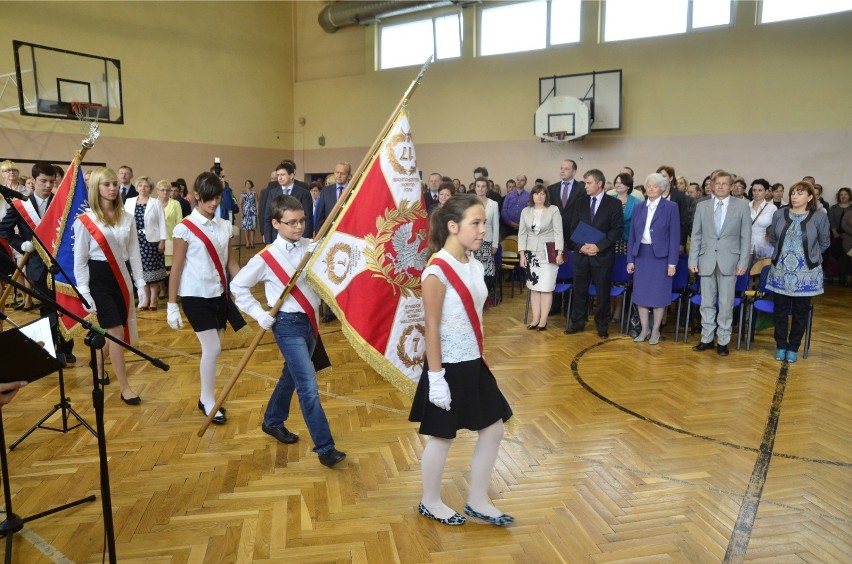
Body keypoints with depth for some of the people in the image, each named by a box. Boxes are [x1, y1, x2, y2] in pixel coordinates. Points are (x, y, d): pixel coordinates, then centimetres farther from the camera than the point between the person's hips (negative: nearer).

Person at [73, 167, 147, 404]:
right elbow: (80, 260, -5)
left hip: (122, 277, 4)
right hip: (99, 278, -4)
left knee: (112, 331, 12)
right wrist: (84, 291, -9)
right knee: (116, 332, -8)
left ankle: (98, 368, 39)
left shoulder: (127, 218, 5)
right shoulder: (84, 221, -7)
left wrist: (140, 282, 4)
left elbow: (134, 253, 8)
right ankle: (125, 388, 0)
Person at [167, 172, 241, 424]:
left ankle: (206, 398, 26)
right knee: (213, 348, -7)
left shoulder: (225, 226, 5)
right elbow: (176, 268, -7)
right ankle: (208, 402, 9)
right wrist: (172, 305, -7)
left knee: (211, 349, 10)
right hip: (195, 296, -5)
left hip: (219, 294, 5)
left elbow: (232, 263, 9)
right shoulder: (185, 228, -9)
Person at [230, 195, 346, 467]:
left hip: (311, 320, 5)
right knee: (309, 387, -9)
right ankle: (325, 447, 0)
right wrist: (260, 315, -6)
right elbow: (237, 286, -1)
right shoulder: (266, 258, -11)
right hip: (288, 324, -5)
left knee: (292, 376, 22)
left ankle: (273, 421, 45)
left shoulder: (313, 247, -3)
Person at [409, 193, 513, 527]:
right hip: (449, 367, -8)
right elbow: (432, 328, -18)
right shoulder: (437, 271, -20)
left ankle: (477, 502, 31)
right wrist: (435, 377, -18)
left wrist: (476, 358, 14)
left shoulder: (474, 265, 5)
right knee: (443, 438, 9)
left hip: (473, 363, 8)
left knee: (493, 429, 14)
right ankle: (430, 503, 32)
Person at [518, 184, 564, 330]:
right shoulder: (525, 211, 7)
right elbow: (522, 233, 7)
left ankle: (543, 320, 2)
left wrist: (559, 253, -11)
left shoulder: (554, 210, -4)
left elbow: (558, 232, -6)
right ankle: (535, 318, 10)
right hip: (532, 254, 4)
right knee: (534, 287, 5)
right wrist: (522, 254, 1)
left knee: (546, 287, -3)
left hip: (548, 254, -3)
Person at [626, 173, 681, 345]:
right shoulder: (639, 208, 8)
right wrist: (630, 259, 3)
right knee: (640, 293, 7)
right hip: (641, 255, 4)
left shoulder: (671, 207, -4)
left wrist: (672, 262, -11)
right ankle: (644, 329, 20)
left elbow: (675, 236, -6)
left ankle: (655, 330, 16)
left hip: (660, 256, -4)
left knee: (659, 294, 4)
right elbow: (632, 235, 8)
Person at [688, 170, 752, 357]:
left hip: (729, 261, -2)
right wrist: (693, 260, 1)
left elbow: (746, 236, 1)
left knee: (726, 304, 3)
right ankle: (707, 339, 18)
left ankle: (723, 341, 13)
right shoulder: (702, 206, 6)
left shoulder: (742, 206, 2)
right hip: (707, 261, 2)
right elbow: (696, 235, 7)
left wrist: (743, 262, -5)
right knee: (707, 303, 8)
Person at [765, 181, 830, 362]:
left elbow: (824, 244, 5)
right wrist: (782, 255, 11)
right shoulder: (779, 215, 0)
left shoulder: (819, 217, -6)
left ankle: (793, 347, 22)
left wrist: (809, 255, 9)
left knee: (800, 312, 9)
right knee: (780, 311, 8)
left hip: (806, 274, -2)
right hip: (780, 272, 2)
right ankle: (781, 345, 23)